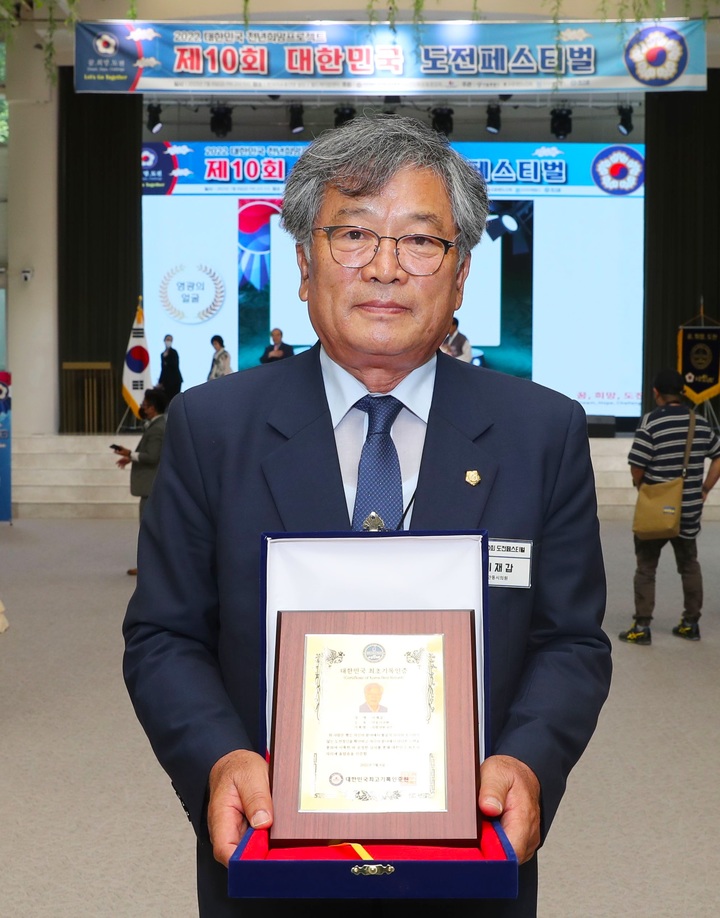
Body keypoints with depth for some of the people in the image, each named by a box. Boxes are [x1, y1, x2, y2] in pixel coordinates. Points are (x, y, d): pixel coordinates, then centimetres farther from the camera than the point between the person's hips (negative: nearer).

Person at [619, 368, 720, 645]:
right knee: (689, 565, 18)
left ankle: (642, 626, 5)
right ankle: (691, 623, 23)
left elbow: (637, 467, -16)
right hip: (690, 509, 5)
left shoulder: (651, 422, -15)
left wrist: (642, 489, 3)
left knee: (646, 567, 6)